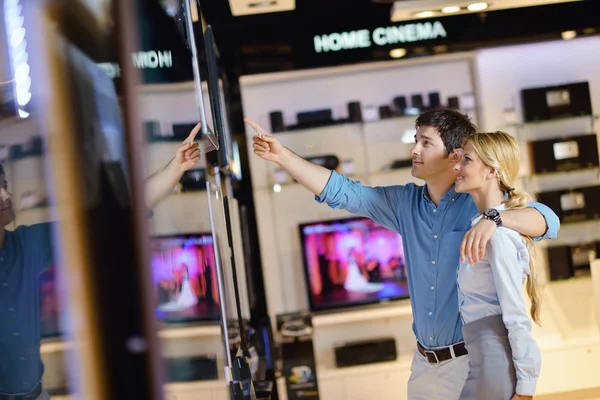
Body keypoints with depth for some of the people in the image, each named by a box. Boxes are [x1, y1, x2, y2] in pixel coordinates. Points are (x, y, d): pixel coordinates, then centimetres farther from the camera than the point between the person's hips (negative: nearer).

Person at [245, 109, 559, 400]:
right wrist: (280, 155, -5)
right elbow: (339, 191, 2)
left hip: (472, 359, -5)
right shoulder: (405, 202, 4)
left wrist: (494, 219, -39)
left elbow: (547, 221, -22)